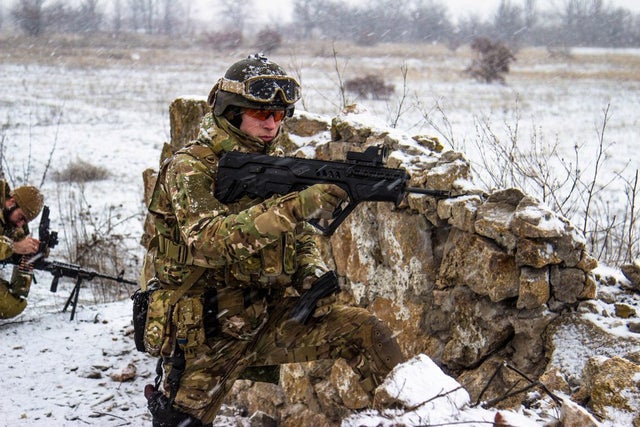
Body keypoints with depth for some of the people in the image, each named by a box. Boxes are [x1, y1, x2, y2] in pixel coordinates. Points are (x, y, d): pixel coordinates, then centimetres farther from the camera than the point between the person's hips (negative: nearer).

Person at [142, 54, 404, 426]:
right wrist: (297, 207, -38)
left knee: (367, 331, -11)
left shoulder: (277, 164, 8)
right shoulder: (190, 168, -12)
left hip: (273, 312, 5)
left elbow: (300, 238, 16)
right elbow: (209, 240, -30)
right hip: (207, 334, -5)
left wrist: (312, 270, -8)